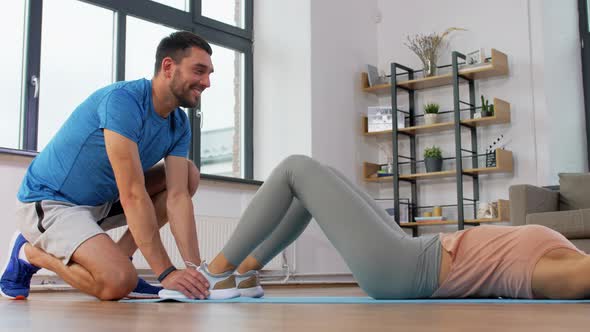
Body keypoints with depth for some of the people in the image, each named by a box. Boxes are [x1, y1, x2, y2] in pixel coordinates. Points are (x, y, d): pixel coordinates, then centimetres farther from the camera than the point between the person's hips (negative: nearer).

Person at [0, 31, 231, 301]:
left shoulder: (179, 125, -2)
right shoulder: (123, 100, -26)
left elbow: (178, 197, -10)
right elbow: (132, 195, -31)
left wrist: (195, 268, -21)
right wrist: (166, 272, -32)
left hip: (102, 202, 9)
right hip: (48, 201, -8)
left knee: (189, 175, 1)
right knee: (118, 284, -28)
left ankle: (118, 259, -1)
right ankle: (30, 252, 0)